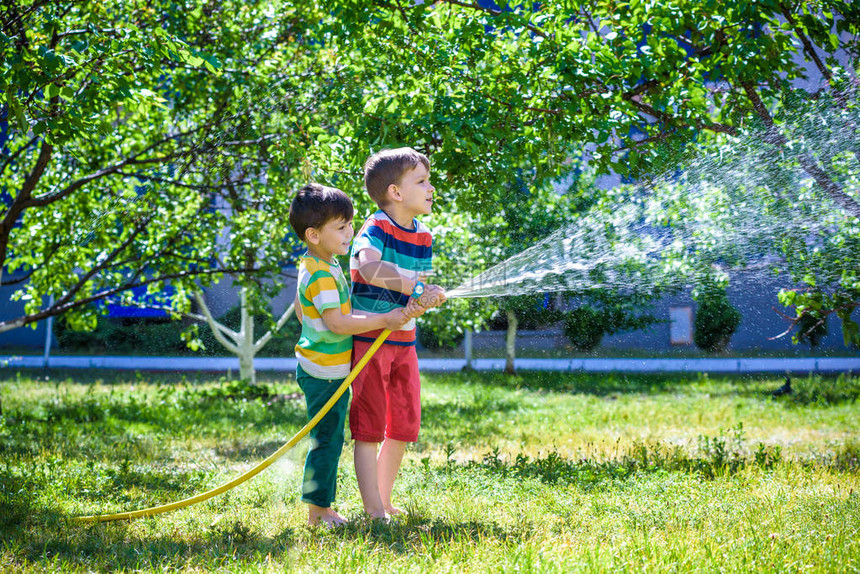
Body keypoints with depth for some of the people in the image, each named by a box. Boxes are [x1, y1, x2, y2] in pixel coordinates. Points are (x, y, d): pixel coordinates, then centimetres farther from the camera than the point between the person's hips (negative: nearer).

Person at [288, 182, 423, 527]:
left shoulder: (313, 266, 10)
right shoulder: (322, 274, -23)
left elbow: (300, 308, 23)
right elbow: (336, 321, -29)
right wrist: (384, 320, -25)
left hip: (319, 366, 11)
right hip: (326, 372, -11)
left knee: (327, 438, 16)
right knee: (327, 439, -4)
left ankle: (319, 508, 23)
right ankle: (317, 511, 3)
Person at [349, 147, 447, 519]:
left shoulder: (423, 238, 10)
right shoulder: (376, 229, -14)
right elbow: (368, 267, -35)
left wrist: (431, 298, -6)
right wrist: (414, 287, -42)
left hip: (403, 339, 8)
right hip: (368, 338, -8)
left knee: (404, 427, 12)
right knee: (369, 428, -3)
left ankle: (384, 501, 26)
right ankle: (373, 510, 0)